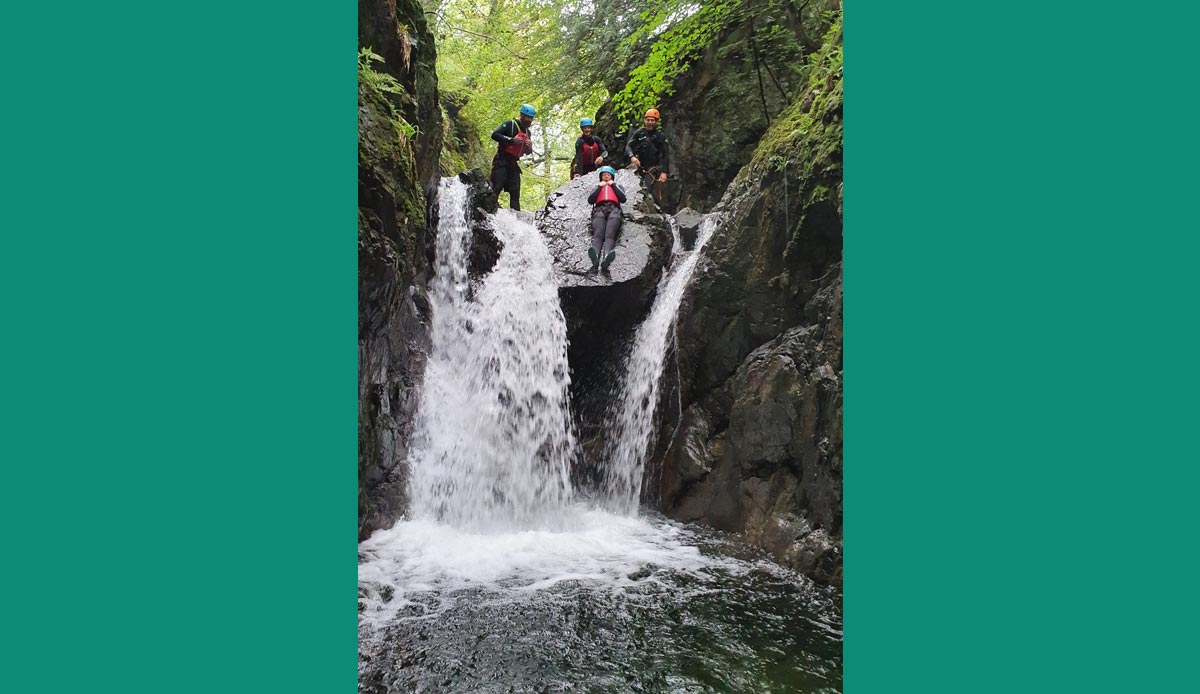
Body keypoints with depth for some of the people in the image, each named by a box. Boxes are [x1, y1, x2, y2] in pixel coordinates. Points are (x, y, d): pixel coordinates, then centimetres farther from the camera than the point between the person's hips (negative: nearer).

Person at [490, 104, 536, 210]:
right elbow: (494, 135, -15)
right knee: (497, 187, -17)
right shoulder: (509, 124, -4)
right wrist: (511, 140, -21)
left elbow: (528, 152, 23)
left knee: (515, 191, 2)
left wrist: (529, 147, -2)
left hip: (513, 164, 7)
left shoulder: (527, 132, 18)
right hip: (501, 161, -7)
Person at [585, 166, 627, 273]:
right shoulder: (597, 187, 36)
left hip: (614, 210, -1)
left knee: (609, 234, -32)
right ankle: (595, 259, -59)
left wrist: (613, 185, 15)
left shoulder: (617, 186, 36)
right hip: (600, 210, 1)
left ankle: (606, 260, -60)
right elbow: (590, 200, 14)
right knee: (598, 234, -32)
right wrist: (600, 187, 13)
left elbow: (623, 199, 14)